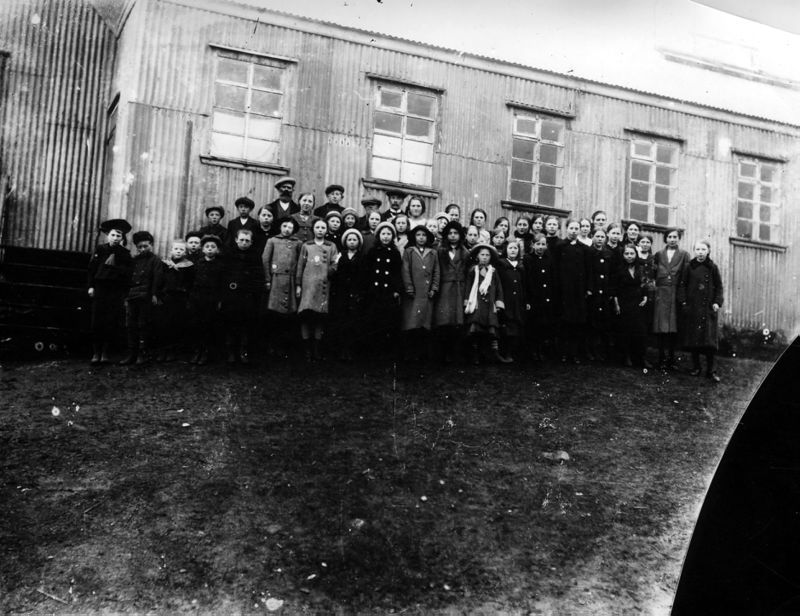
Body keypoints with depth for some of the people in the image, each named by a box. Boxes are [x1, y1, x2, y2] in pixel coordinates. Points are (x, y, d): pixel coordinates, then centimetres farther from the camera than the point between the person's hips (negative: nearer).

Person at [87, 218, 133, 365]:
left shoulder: (125, 253, 7)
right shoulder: (100, 250, 7)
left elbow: (129, 271, 1)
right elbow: (91, 268, 5)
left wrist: (115, 265, -9)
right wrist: (90, 286, -1)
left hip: (117, 292, 0)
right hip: (100, 288, 0)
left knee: (111, 323, -2)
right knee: (97, 322, -2)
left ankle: (105, 352, 6)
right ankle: (96, 352, 4)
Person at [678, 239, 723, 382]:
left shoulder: (713, 268, 2)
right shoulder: (689, 267, 2)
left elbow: (719, 286, 6)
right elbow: (682, 285, 3)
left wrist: (717, 302, -5)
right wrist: (683, 301, -6)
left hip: (708, 308, 0)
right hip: (692, 308, 1)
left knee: (710, 338, -3)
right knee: (693, 338, 4)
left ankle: (710, 370, 4)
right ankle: (695, 367, 16)